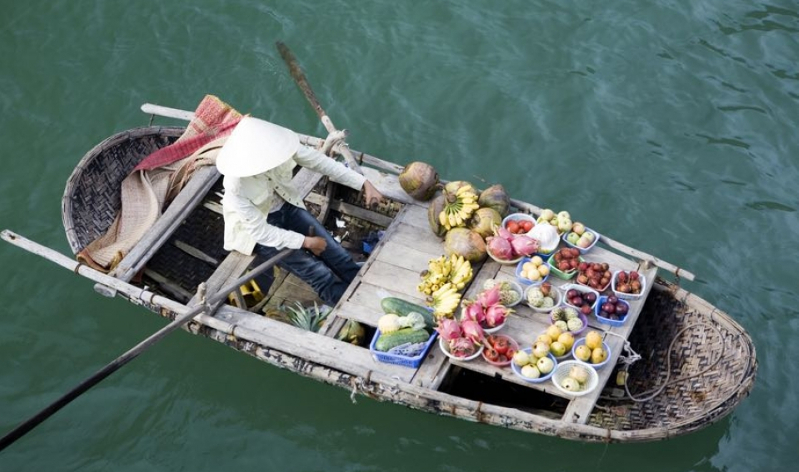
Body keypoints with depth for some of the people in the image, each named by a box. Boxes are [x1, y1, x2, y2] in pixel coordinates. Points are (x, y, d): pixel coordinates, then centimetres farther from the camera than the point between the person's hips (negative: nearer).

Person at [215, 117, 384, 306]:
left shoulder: (275, 145, -24)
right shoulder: (236, 186, -34)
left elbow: (319, 161, -15)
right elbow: (261, 231, -26)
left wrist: (365, 184, -17)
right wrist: (306, 241, -21)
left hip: (286, 207, 5)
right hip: (259, 231, -5)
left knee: (337, 254, -5)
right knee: (319, 273, -12)